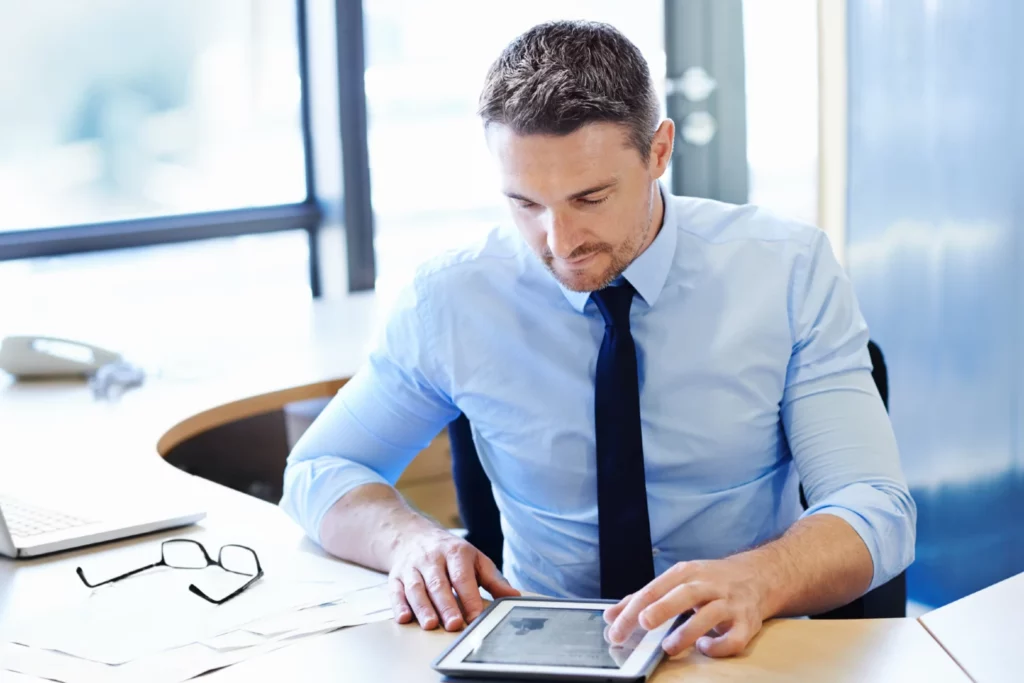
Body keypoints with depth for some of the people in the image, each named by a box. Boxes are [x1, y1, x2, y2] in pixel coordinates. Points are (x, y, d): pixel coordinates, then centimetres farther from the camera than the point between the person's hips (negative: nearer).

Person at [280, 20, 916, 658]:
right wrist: (410, 537, -19)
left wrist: (752, 581, -37)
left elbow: (877, 510, -14)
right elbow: (318, 471, 5)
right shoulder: (450, 300, -6)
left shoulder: (793, 271, -9)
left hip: (741, 653, 0)